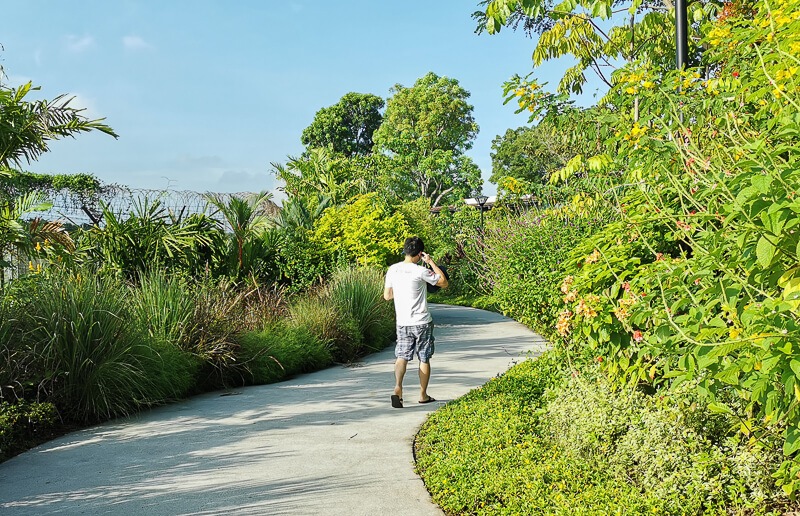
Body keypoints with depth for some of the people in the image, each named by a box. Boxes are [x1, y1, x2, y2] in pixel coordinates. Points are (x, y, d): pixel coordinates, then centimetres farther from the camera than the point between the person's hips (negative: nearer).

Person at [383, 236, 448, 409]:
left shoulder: (393, 270, 0)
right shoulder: (420, 271, -15)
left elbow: (387, 296, 9)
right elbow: (443, 282, -2)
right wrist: (431, 262, 0)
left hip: (402, 322, 4)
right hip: (422, 322, -4)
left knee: (402, 356, 5)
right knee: (424, 359, 11)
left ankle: (397, 387, -19)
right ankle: (423, 395, 21)